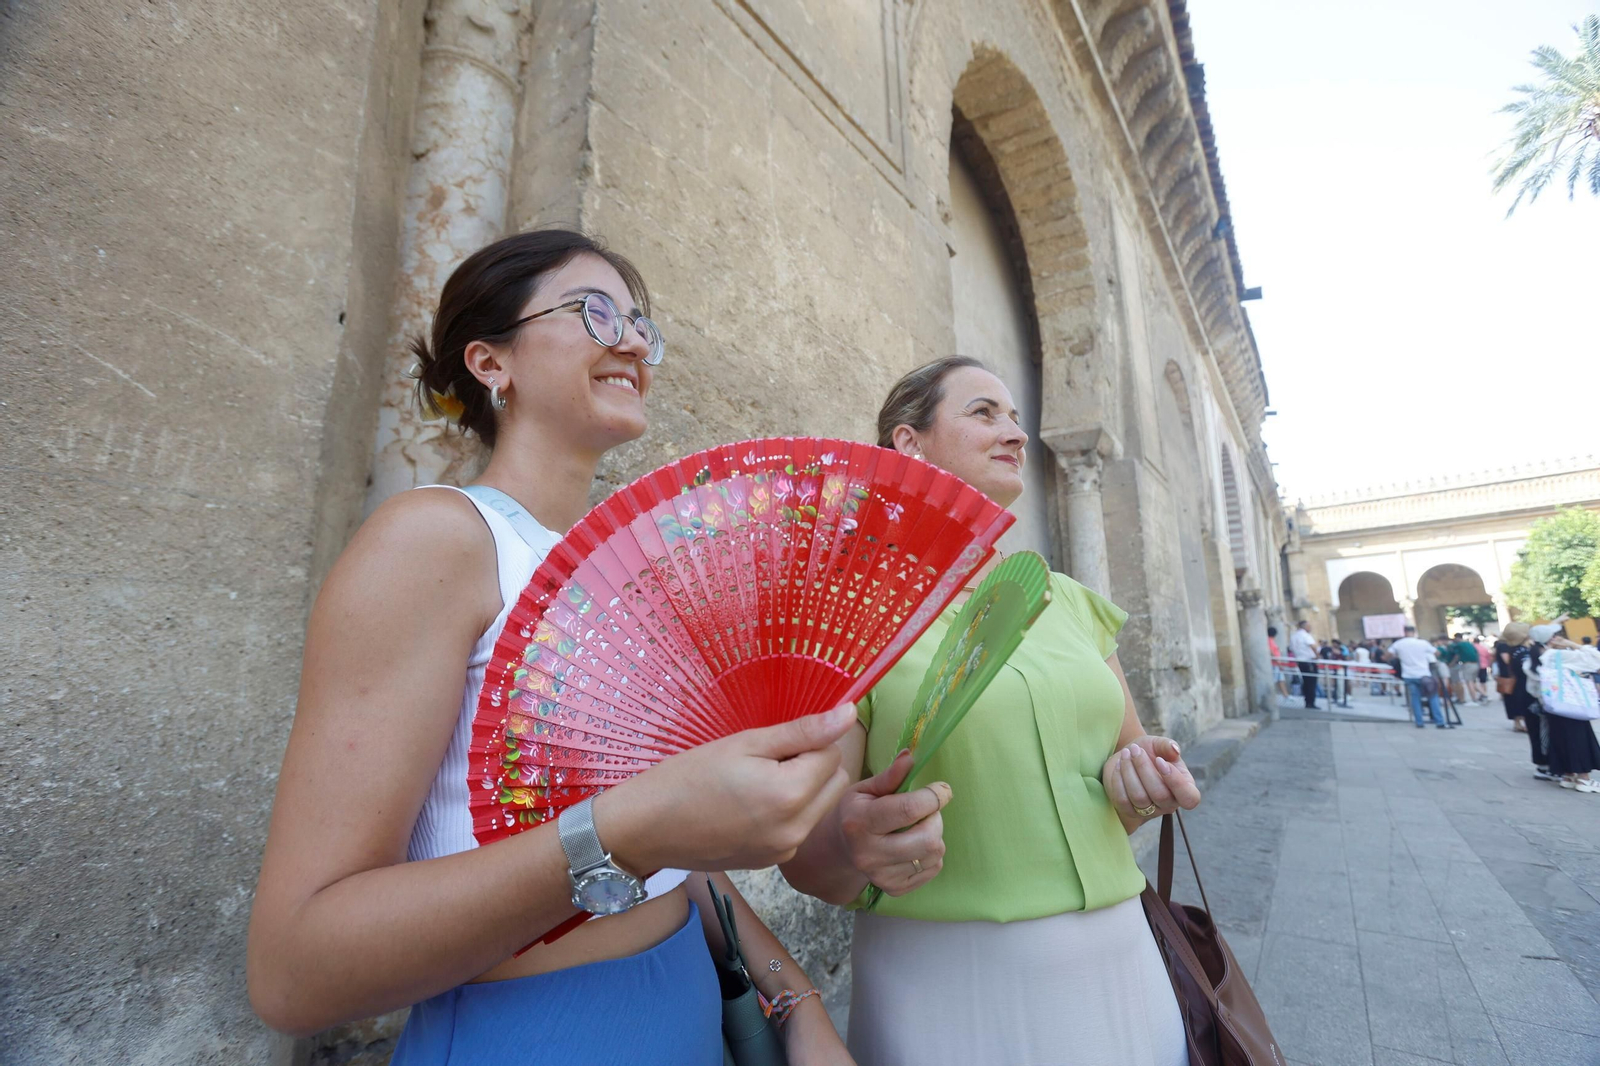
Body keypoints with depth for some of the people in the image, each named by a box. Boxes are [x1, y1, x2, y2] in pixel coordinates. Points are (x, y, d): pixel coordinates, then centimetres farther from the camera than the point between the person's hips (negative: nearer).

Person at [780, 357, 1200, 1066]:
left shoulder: (1073, 602, 6)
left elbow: (1128, 761, 14)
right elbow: (806, 859, -11)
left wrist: (1140, 781, -8)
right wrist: (854, 851, -33)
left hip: (1118, 966, 6)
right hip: (949, 990, -5)